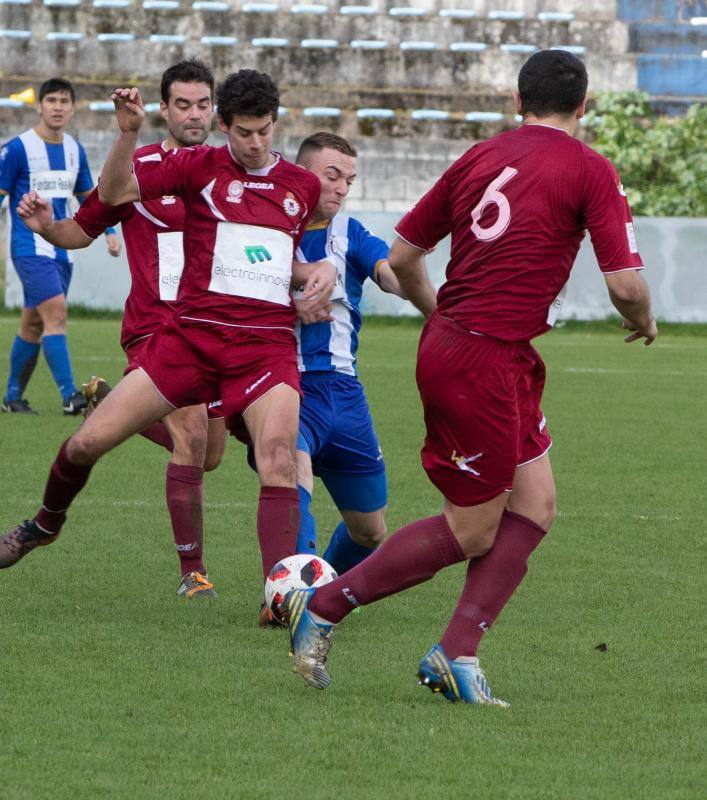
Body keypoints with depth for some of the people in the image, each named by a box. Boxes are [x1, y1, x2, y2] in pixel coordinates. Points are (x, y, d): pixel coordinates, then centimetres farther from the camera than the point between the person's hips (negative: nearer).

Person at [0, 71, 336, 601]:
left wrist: (319, 273, 7)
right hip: (191, 336, -1)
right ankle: (45, 524, 30)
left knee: (279, 460, -25)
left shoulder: (303, 186, 11)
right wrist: (128, 133, -22)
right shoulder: (200, 165, 2)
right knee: (89, 442, -1)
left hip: (267, 348, 1)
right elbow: (113, 193, -8)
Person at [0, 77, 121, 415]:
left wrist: (109, 232, 13)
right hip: (30, 246, -7)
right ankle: (69, 396, -25)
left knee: (33, 324, 11)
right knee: (56, 311, -20)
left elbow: (88, 198, 24)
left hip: (60, 250, 7)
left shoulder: (74, 150, 11)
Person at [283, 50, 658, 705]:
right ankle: (321, 608, 8)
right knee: (472, 530, 2)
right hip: (482, 363, -8)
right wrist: (643, 322, 11)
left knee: (535, 505, 10)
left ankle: (455, 654, 5)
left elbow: (402, 257, 15)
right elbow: (625, 284, -12)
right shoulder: (589, 170, -7)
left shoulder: (479, 157, 11)